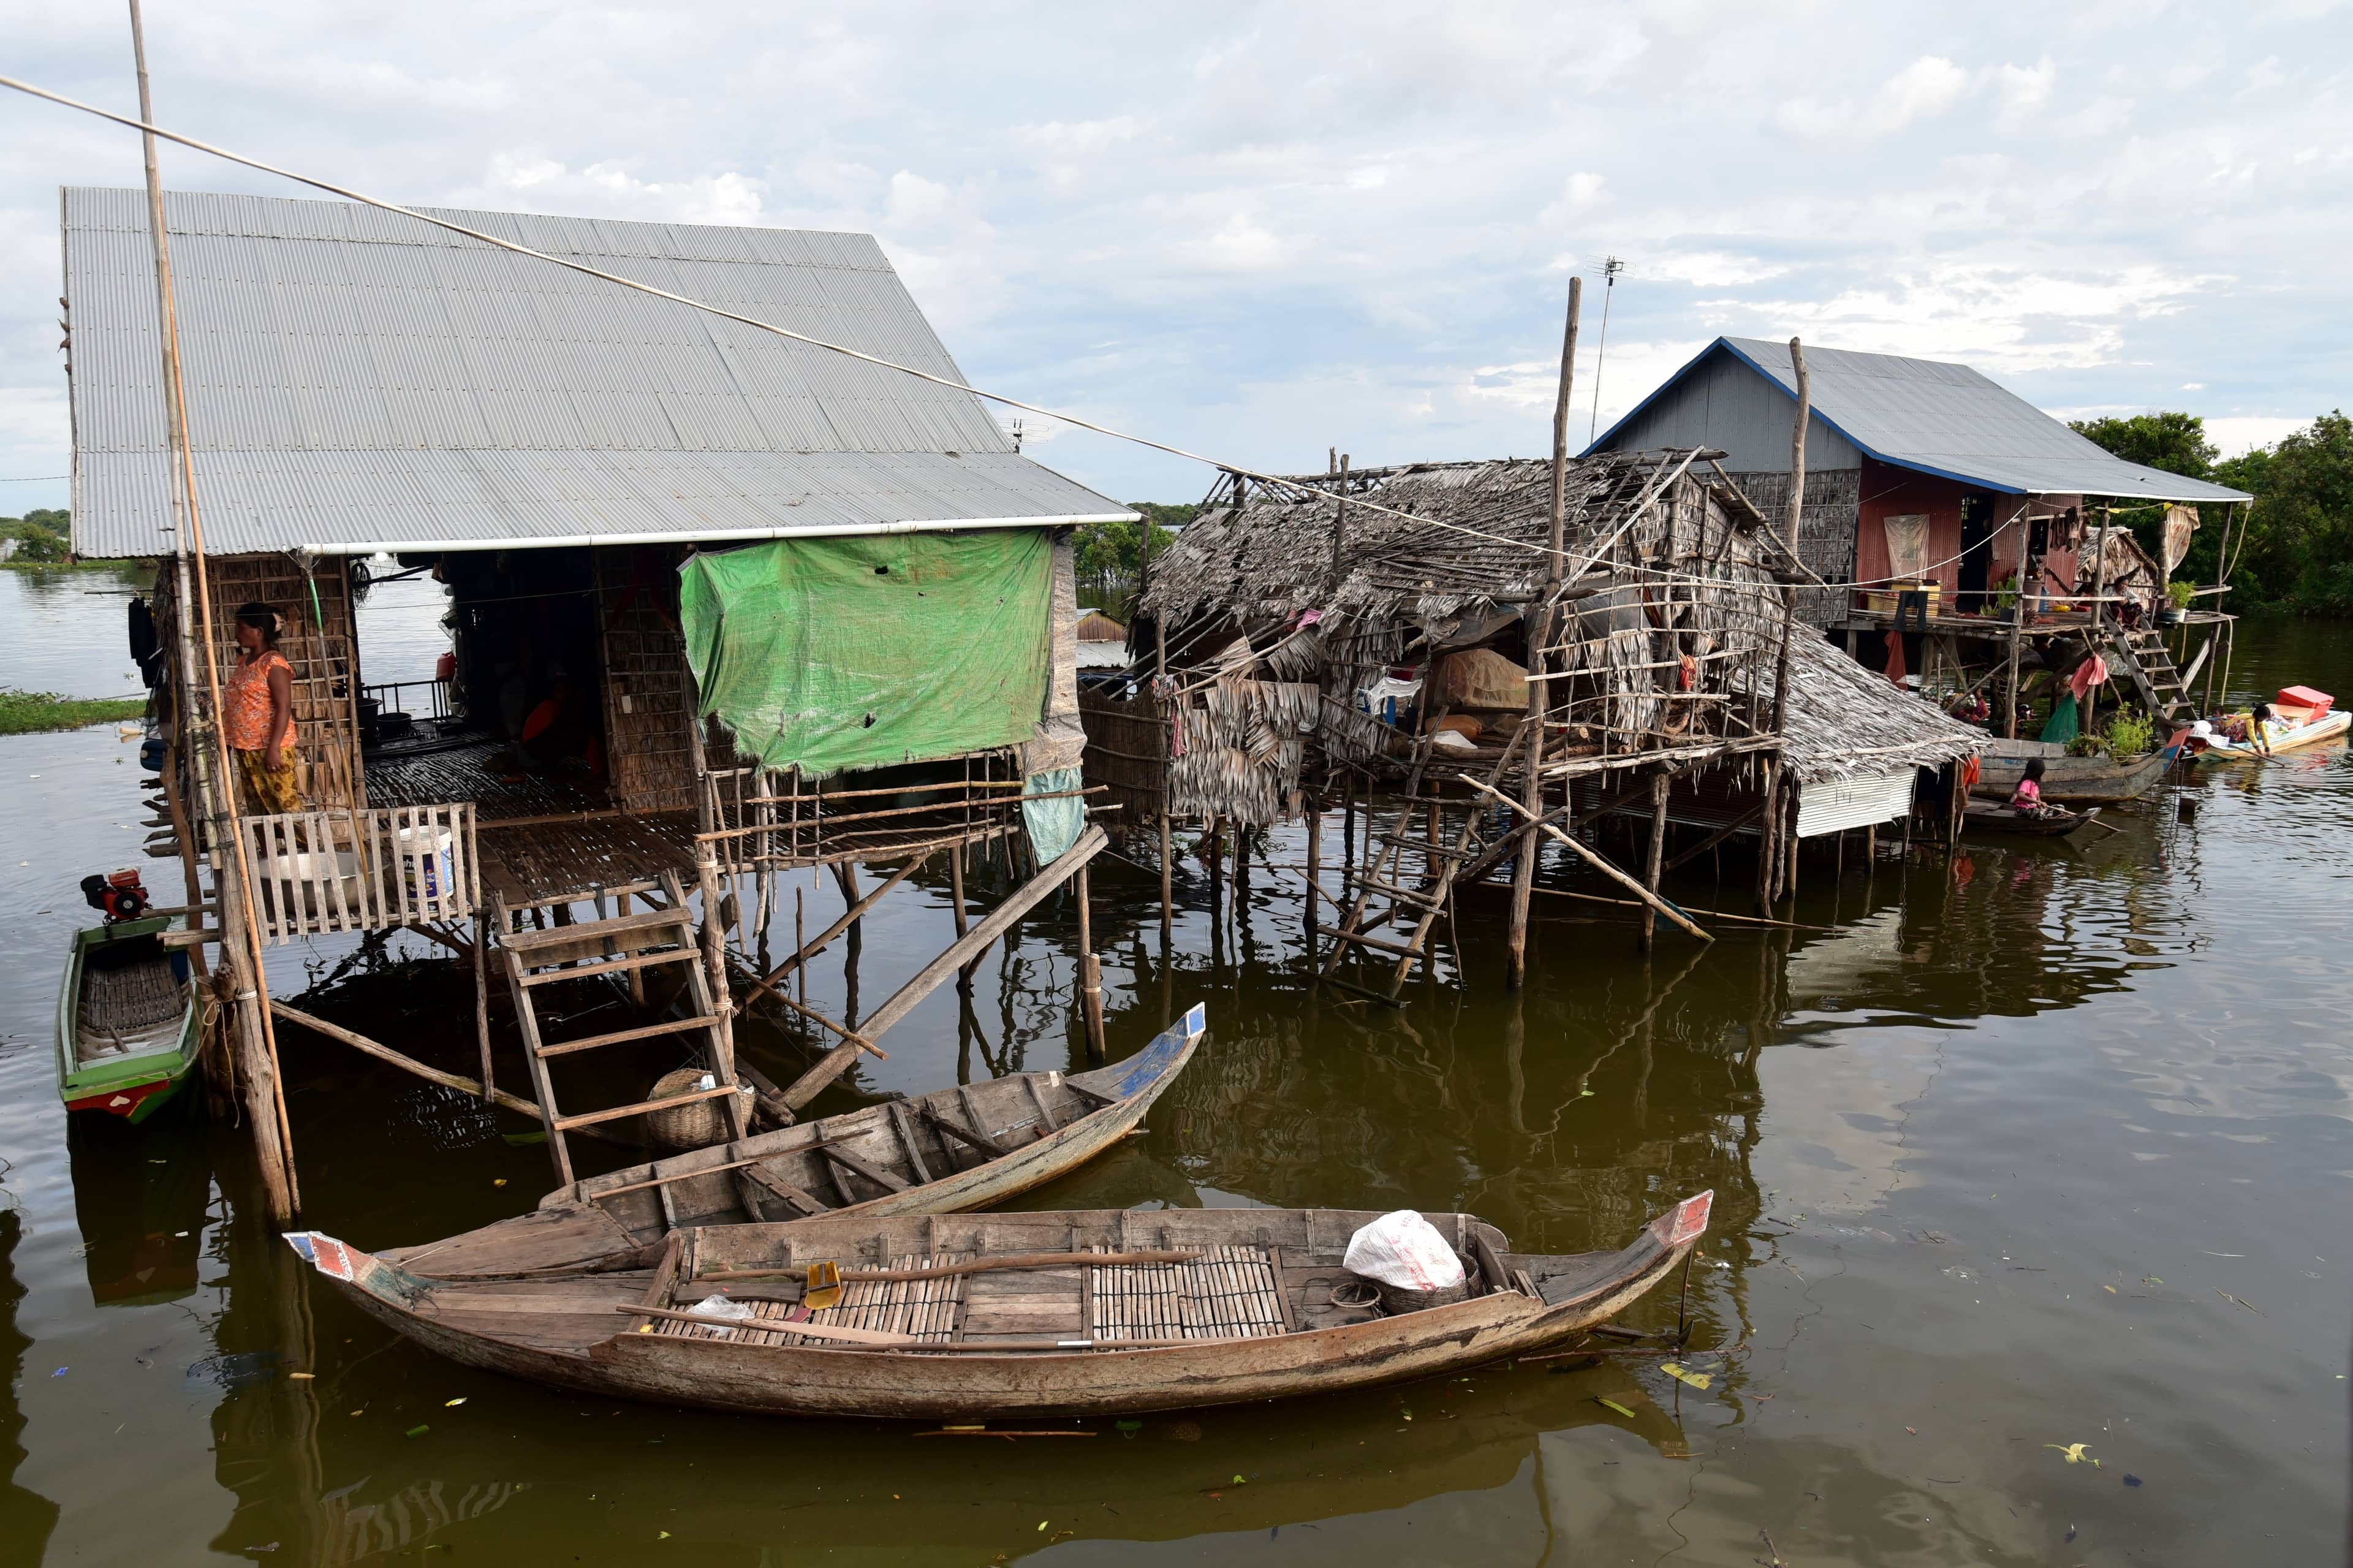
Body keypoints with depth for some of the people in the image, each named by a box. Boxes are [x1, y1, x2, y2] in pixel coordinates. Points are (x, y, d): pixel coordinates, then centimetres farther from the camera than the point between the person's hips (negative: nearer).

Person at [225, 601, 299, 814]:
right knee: (257, 807, 13)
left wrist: (273, 748, -23)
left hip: (270, 748, -9)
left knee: (286, 804, -8)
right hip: (246, 748, 9)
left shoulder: (274, 664, -13)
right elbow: (236, 705, 20)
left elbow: (284, 708, -18)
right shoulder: (244, 663, 13)